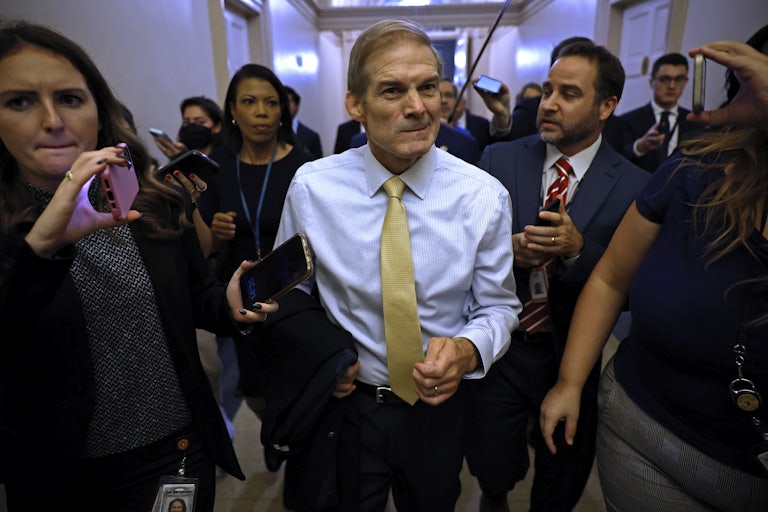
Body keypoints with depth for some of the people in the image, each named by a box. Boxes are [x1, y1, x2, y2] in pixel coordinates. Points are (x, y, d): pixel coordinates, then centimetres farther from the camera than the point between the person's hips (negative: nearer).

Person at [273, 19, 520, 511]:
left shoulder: (484, 195, -16)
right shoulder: (311, 187, -14)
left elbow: (499, 305, -5)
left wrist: (467, 349, -26)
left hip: (439, 402, 1)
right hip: (345, 398, 0)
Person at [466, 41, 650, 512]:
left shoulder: (636, 186, -10)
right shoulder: (500, 159, -4)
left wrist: (578, 249, -27)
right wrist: (508, 249, -22)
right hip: (501, 348, 1)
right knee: (491, 472, 14)